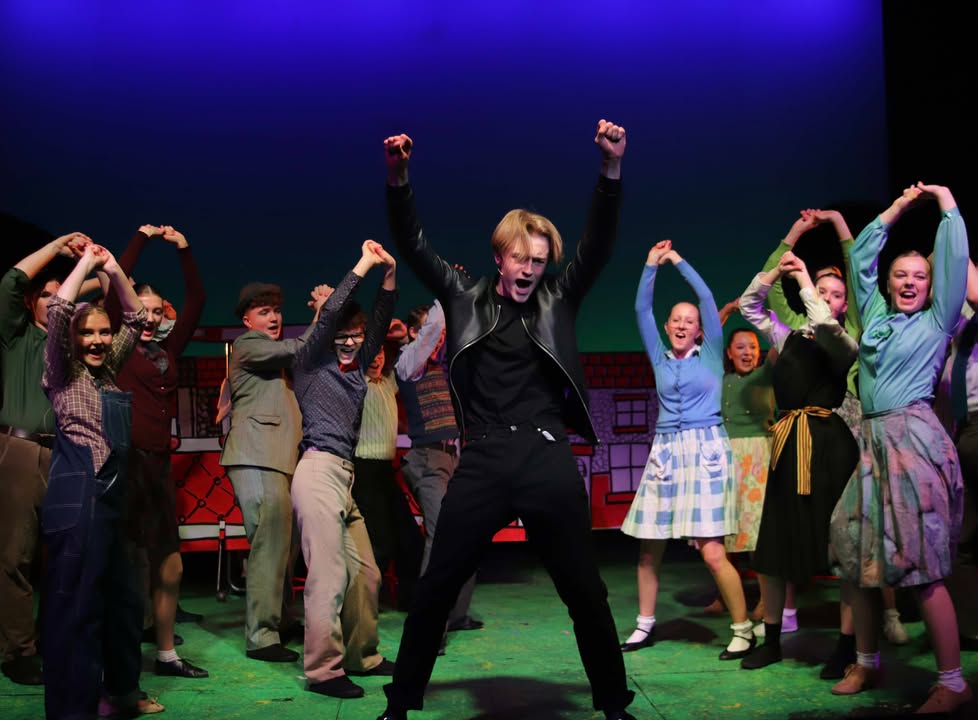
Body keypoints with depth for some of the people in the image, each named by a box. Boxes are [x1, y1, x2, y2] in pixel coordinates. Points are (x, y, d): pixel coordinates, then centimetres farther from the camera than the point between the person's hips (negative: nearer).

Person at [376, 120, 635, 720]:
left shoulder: (557, 302, 9)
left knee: (586, 593, 8)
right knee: (435, 590, 5)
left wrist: (611, 168, -14)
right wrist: (398, 176, -11)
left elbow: (599, 245, -1)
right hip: (482, 463, 0)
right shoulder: (466, 297, 9)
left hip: (549, 463, 0)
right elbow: (414, 246, 3)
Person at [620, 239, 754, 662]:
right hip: (665, 454, 4)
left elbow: (708, 300, -2)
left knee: (712, 552, -11)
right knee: (649, 549, 5)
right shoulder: (660, 359, 12)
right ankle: (645, 626, 19)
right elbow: (641, 310, 9)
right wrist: (651, 266, 8)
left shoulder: (711, 355, 4)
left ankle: (745, 630, 1)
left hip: (705, 453, -4)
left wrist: (679, 262, 4)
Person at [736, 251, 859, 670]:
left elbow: (824, 323, -20)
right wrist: (777, 272, 6)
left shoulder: (846, 344, 2)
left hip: (829, 445, -5)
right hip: (788, 446, 5)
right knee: (772, 547, 7)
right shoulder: (789, 338, 15)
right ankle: (771, 641, 19)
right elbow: (748, 306, 19)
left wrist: (802, 277, -10)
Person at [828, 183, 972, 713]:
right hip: (873, 441, 6)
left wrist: (945, 200, 13)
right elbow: (861, 255, 21)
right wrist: (899, 206, 23)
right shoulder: (875, 315, 17)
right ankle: (867, 663, 19)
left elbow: (956, 256, 2)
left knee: (921, 568, -9)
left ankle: (952, 683, -2)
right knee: (860, 556, 5)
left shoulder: (937, 321, 5)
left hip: (914, 440, -6)